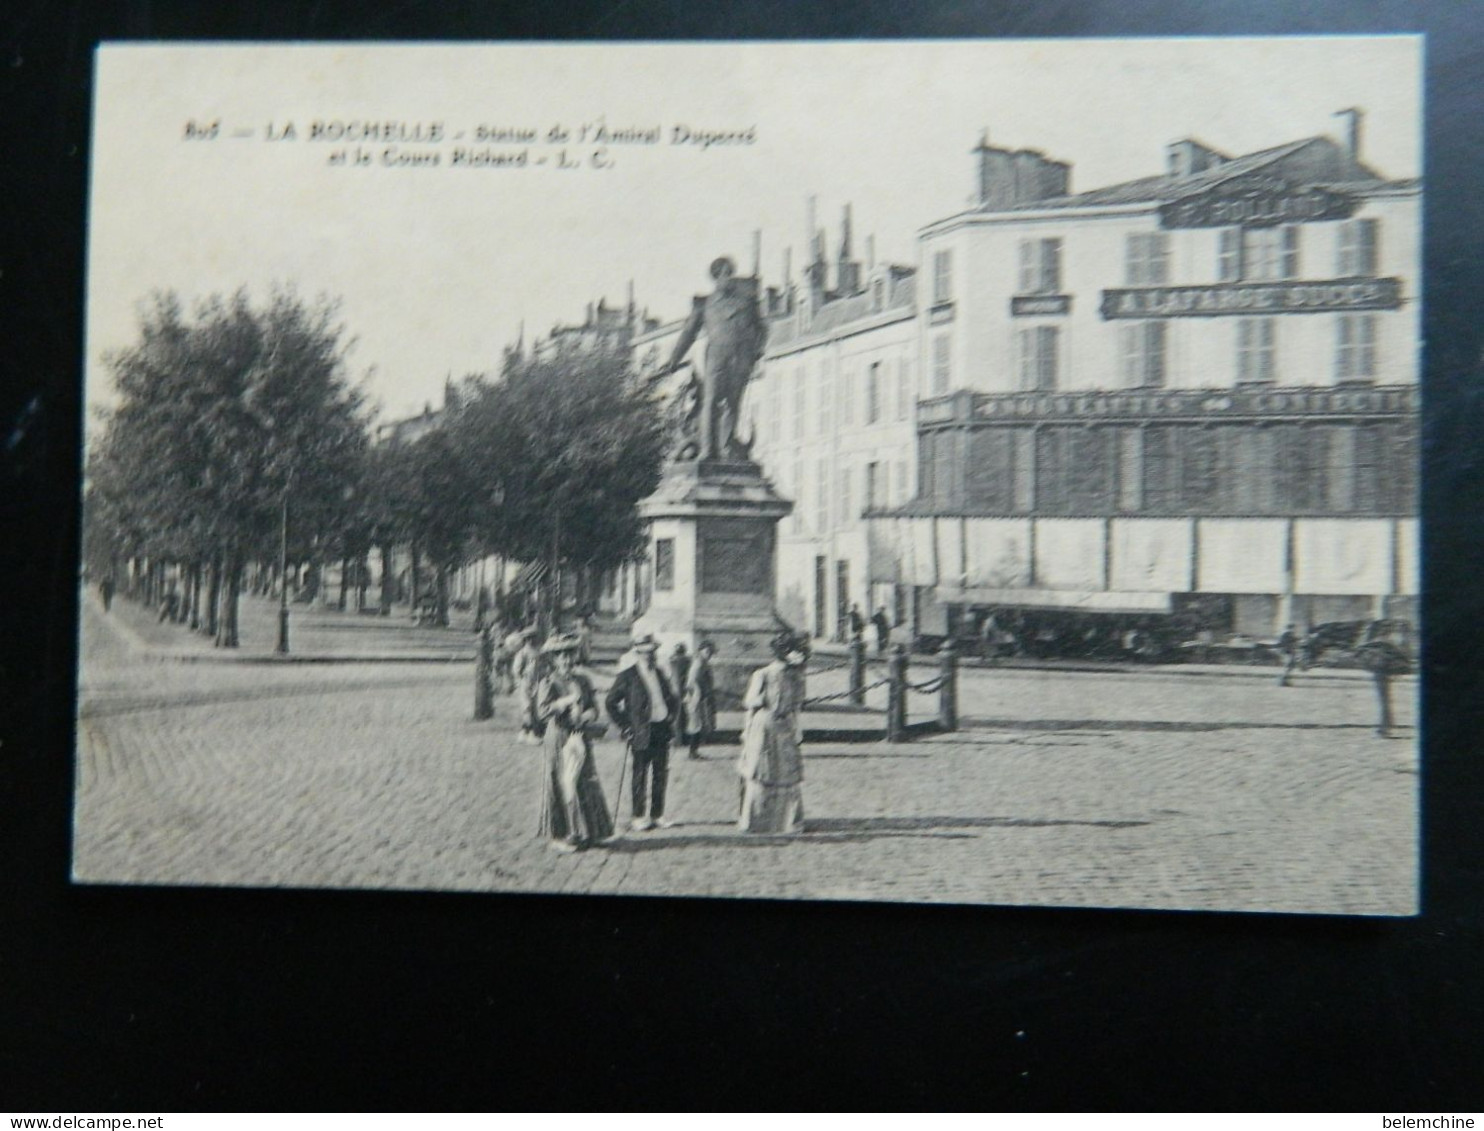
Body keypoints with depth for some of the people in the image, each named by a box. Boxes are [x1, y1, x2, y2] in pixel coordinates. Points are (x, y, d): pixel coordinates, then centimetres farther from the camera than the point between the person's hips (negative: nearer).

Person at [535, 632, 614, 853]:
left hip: (581, 738, 5)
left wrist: (585, 716, -12)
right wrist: (567, 701, -23)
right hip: (559, 738, -5)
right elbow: (542, 712, -18)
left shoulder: (583, 682, 12)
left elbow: (594, 709, 9)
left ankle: (587, 833, 17)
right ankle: (562, 836, 6)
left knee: (587, 784, 6)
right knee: (563, 786, -4)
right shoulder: (548, 684, -4)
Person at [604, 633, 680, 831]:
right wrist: (625, 726, -8)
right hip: (641, 734, -5)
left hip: (661, 731, 5)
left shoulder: (659, 674, 12)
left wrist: (670, 719, 11)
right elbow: (610, 703, -6)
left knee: (660, 774, 8)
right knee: (640, 776, 1)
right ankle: (638, 817, 8)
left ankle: (657, 814, 17)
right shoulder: (627, 677, -5)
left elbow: (672, 700, 25)